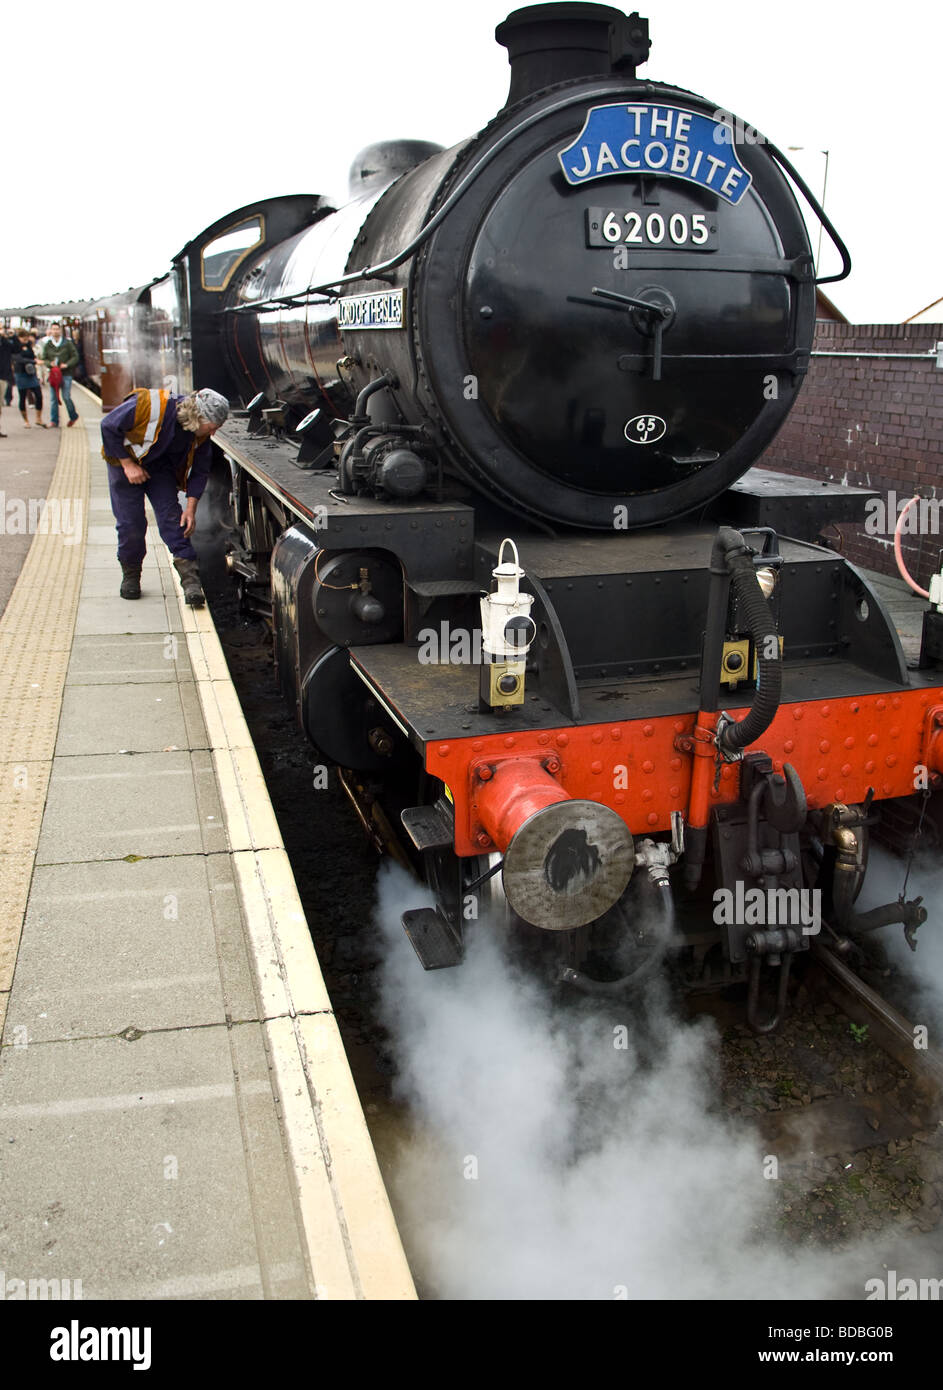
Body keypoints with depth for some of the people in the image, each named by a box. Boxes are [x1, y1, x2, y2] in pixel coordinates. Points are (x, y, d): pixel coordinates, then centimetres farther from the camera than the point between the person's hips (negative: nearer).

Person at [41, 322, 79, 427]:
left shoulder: (67, 343, 1)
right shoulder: (47, 345, 9)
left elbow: (75, 356, 1)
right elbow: (44, 359, 13)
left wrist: (67, 364, -13)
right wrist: (50, 363, -9)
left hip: (66, 374, -3)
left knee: (66, 397, -6)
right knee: (53, 398, 0)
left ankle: (73, 416, 17)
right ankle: (54, 421, 5)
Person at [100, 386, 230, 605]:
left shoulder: (201, 434, -17)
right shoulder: (148, 404, -34)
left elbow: (200, 470, -4)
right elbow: (109, 426, -23)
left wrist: (191, 507, -11)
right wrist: (128, 464, -22)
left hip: (161, 467, 3)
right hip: (125, 460, -3)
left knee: (171, 516, -10)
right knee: (130, 522, -5)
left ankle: (190, 577, -13)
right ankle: (130, 574, 16)